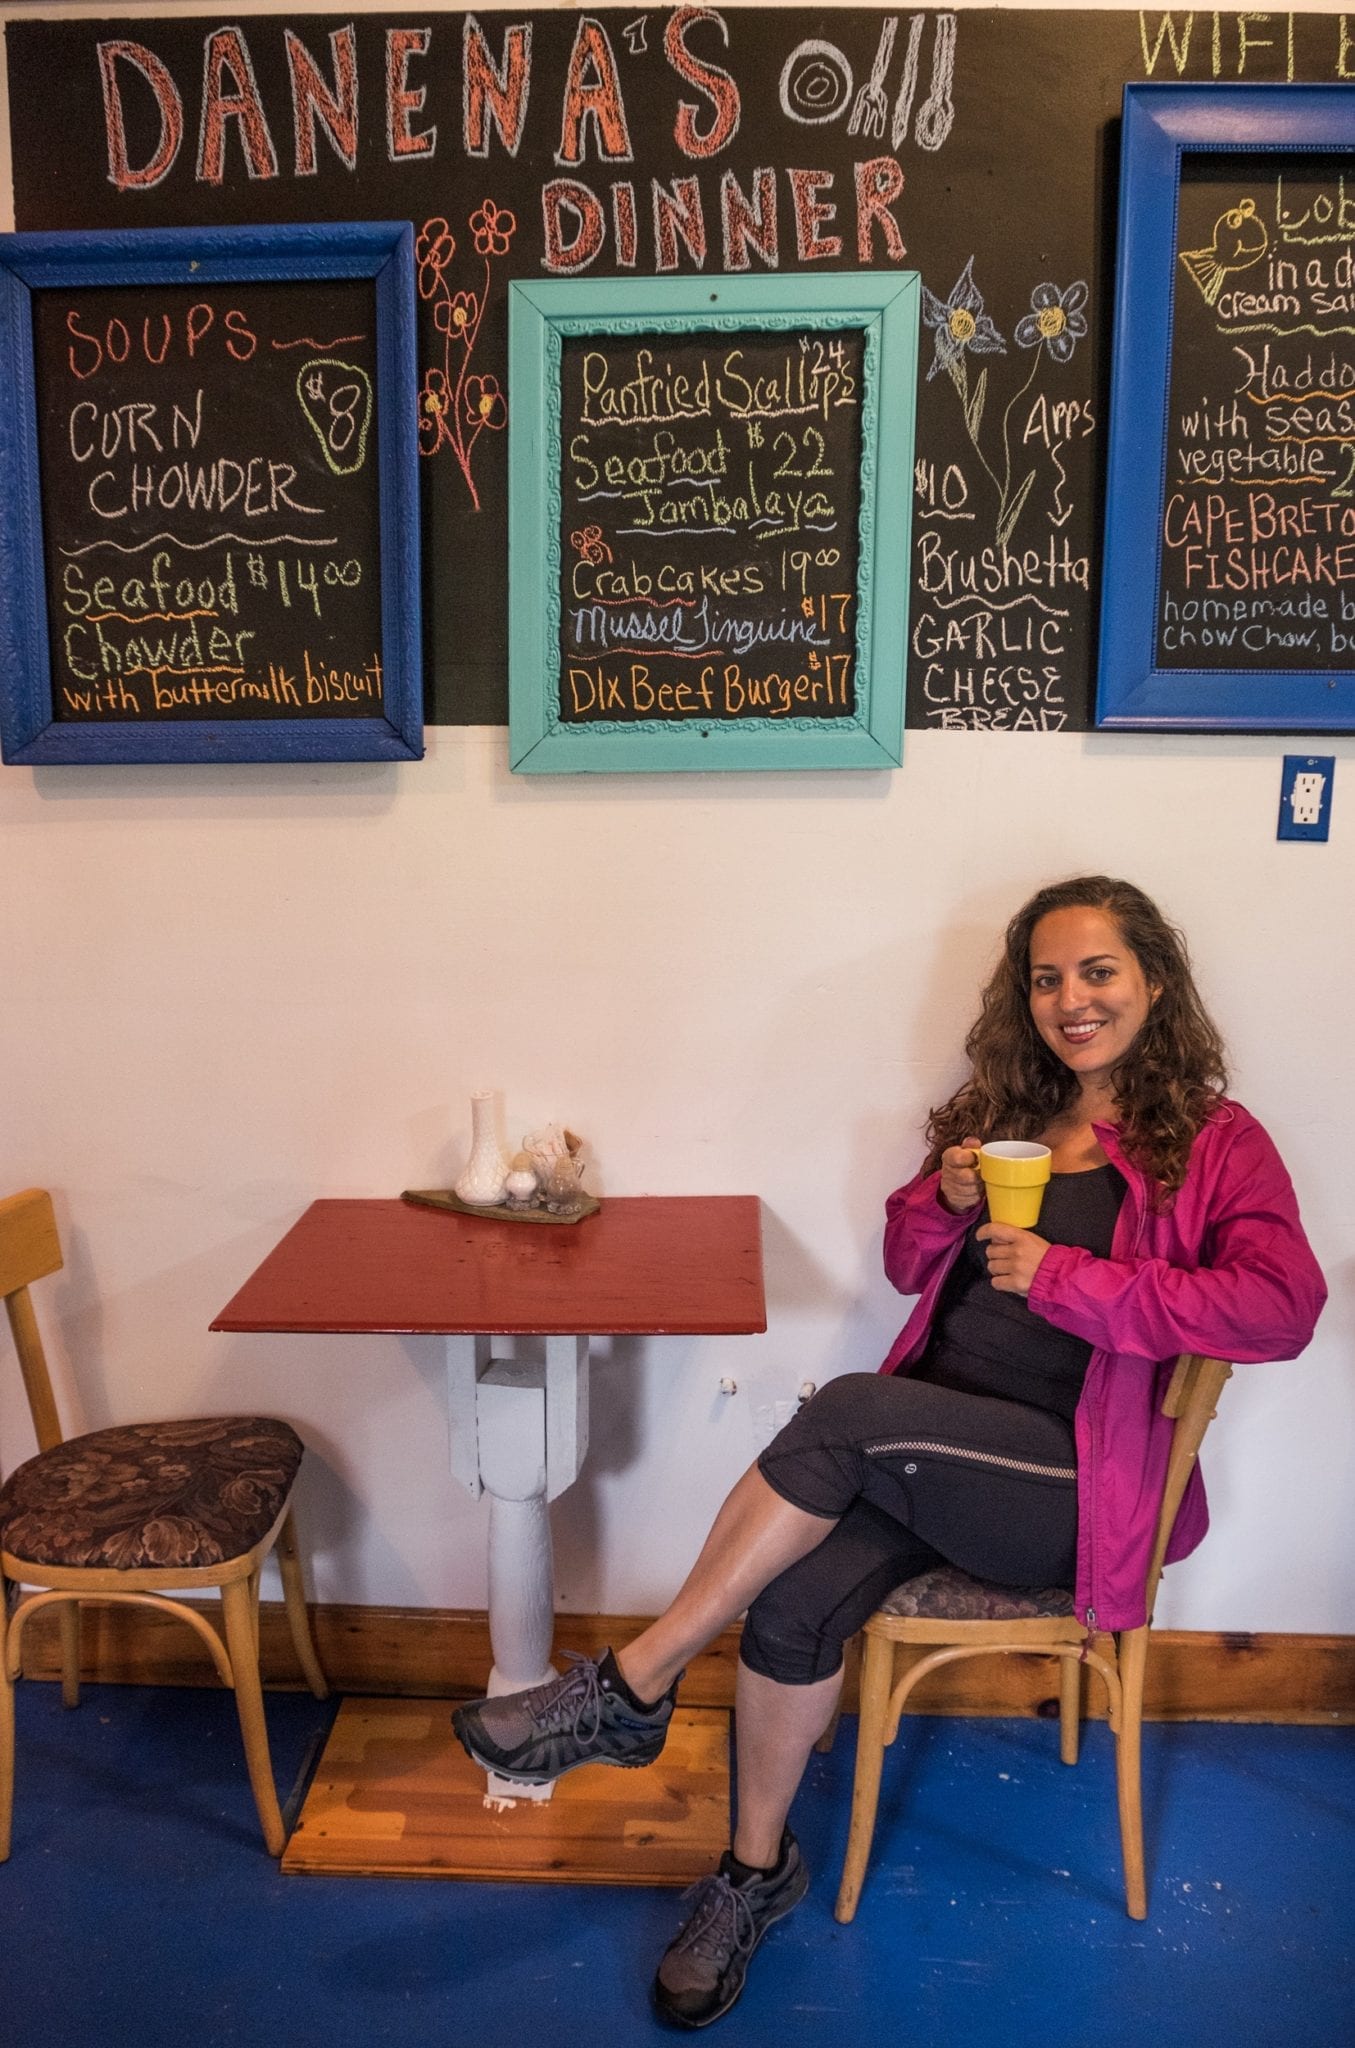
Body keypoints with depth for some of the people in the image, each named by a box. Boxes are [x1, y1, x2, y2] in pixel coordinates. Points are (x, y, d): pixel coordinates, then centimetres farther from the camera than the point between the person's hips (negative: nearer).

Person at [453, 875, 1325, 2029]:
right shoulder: (1004, 1111, 15)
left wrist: (1067, 1276, -19)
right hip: (935, 1454, 5)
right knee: (795, 1601, -22)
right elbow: (907, 1266, 20)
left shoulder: (1215, 1143, -1)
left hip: (1073, 1483, -4)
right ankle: (760, 1868, 4)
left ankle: (631, 1690, -17)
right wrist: (946, 1199, -3)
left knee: (850, 1413, -30)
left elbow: (1282, 1307, -18)